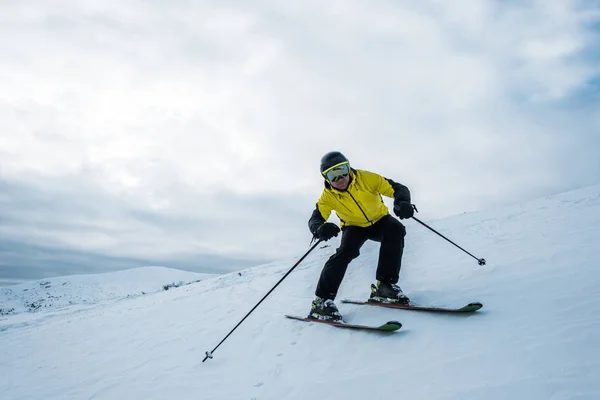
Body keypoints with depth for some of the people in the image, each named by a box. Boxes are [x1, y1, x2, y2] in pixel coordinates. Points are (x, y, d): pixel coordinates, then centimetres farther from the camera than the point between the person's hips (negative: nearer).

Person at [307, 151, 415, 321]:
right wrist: (320, 228, -51)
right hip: (354, 227, 0)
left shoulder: (366, 178, -25)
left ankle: (385, 284, -23)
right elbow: (314, 219, -25)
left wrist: (402, 202, -49)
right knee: (346, 251, -30)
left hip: (379, 221, 1)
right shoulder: (328, 196, -19)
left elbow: (398, 189, -25)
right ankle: (322, 300, -21)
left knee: (395, 229, -32)